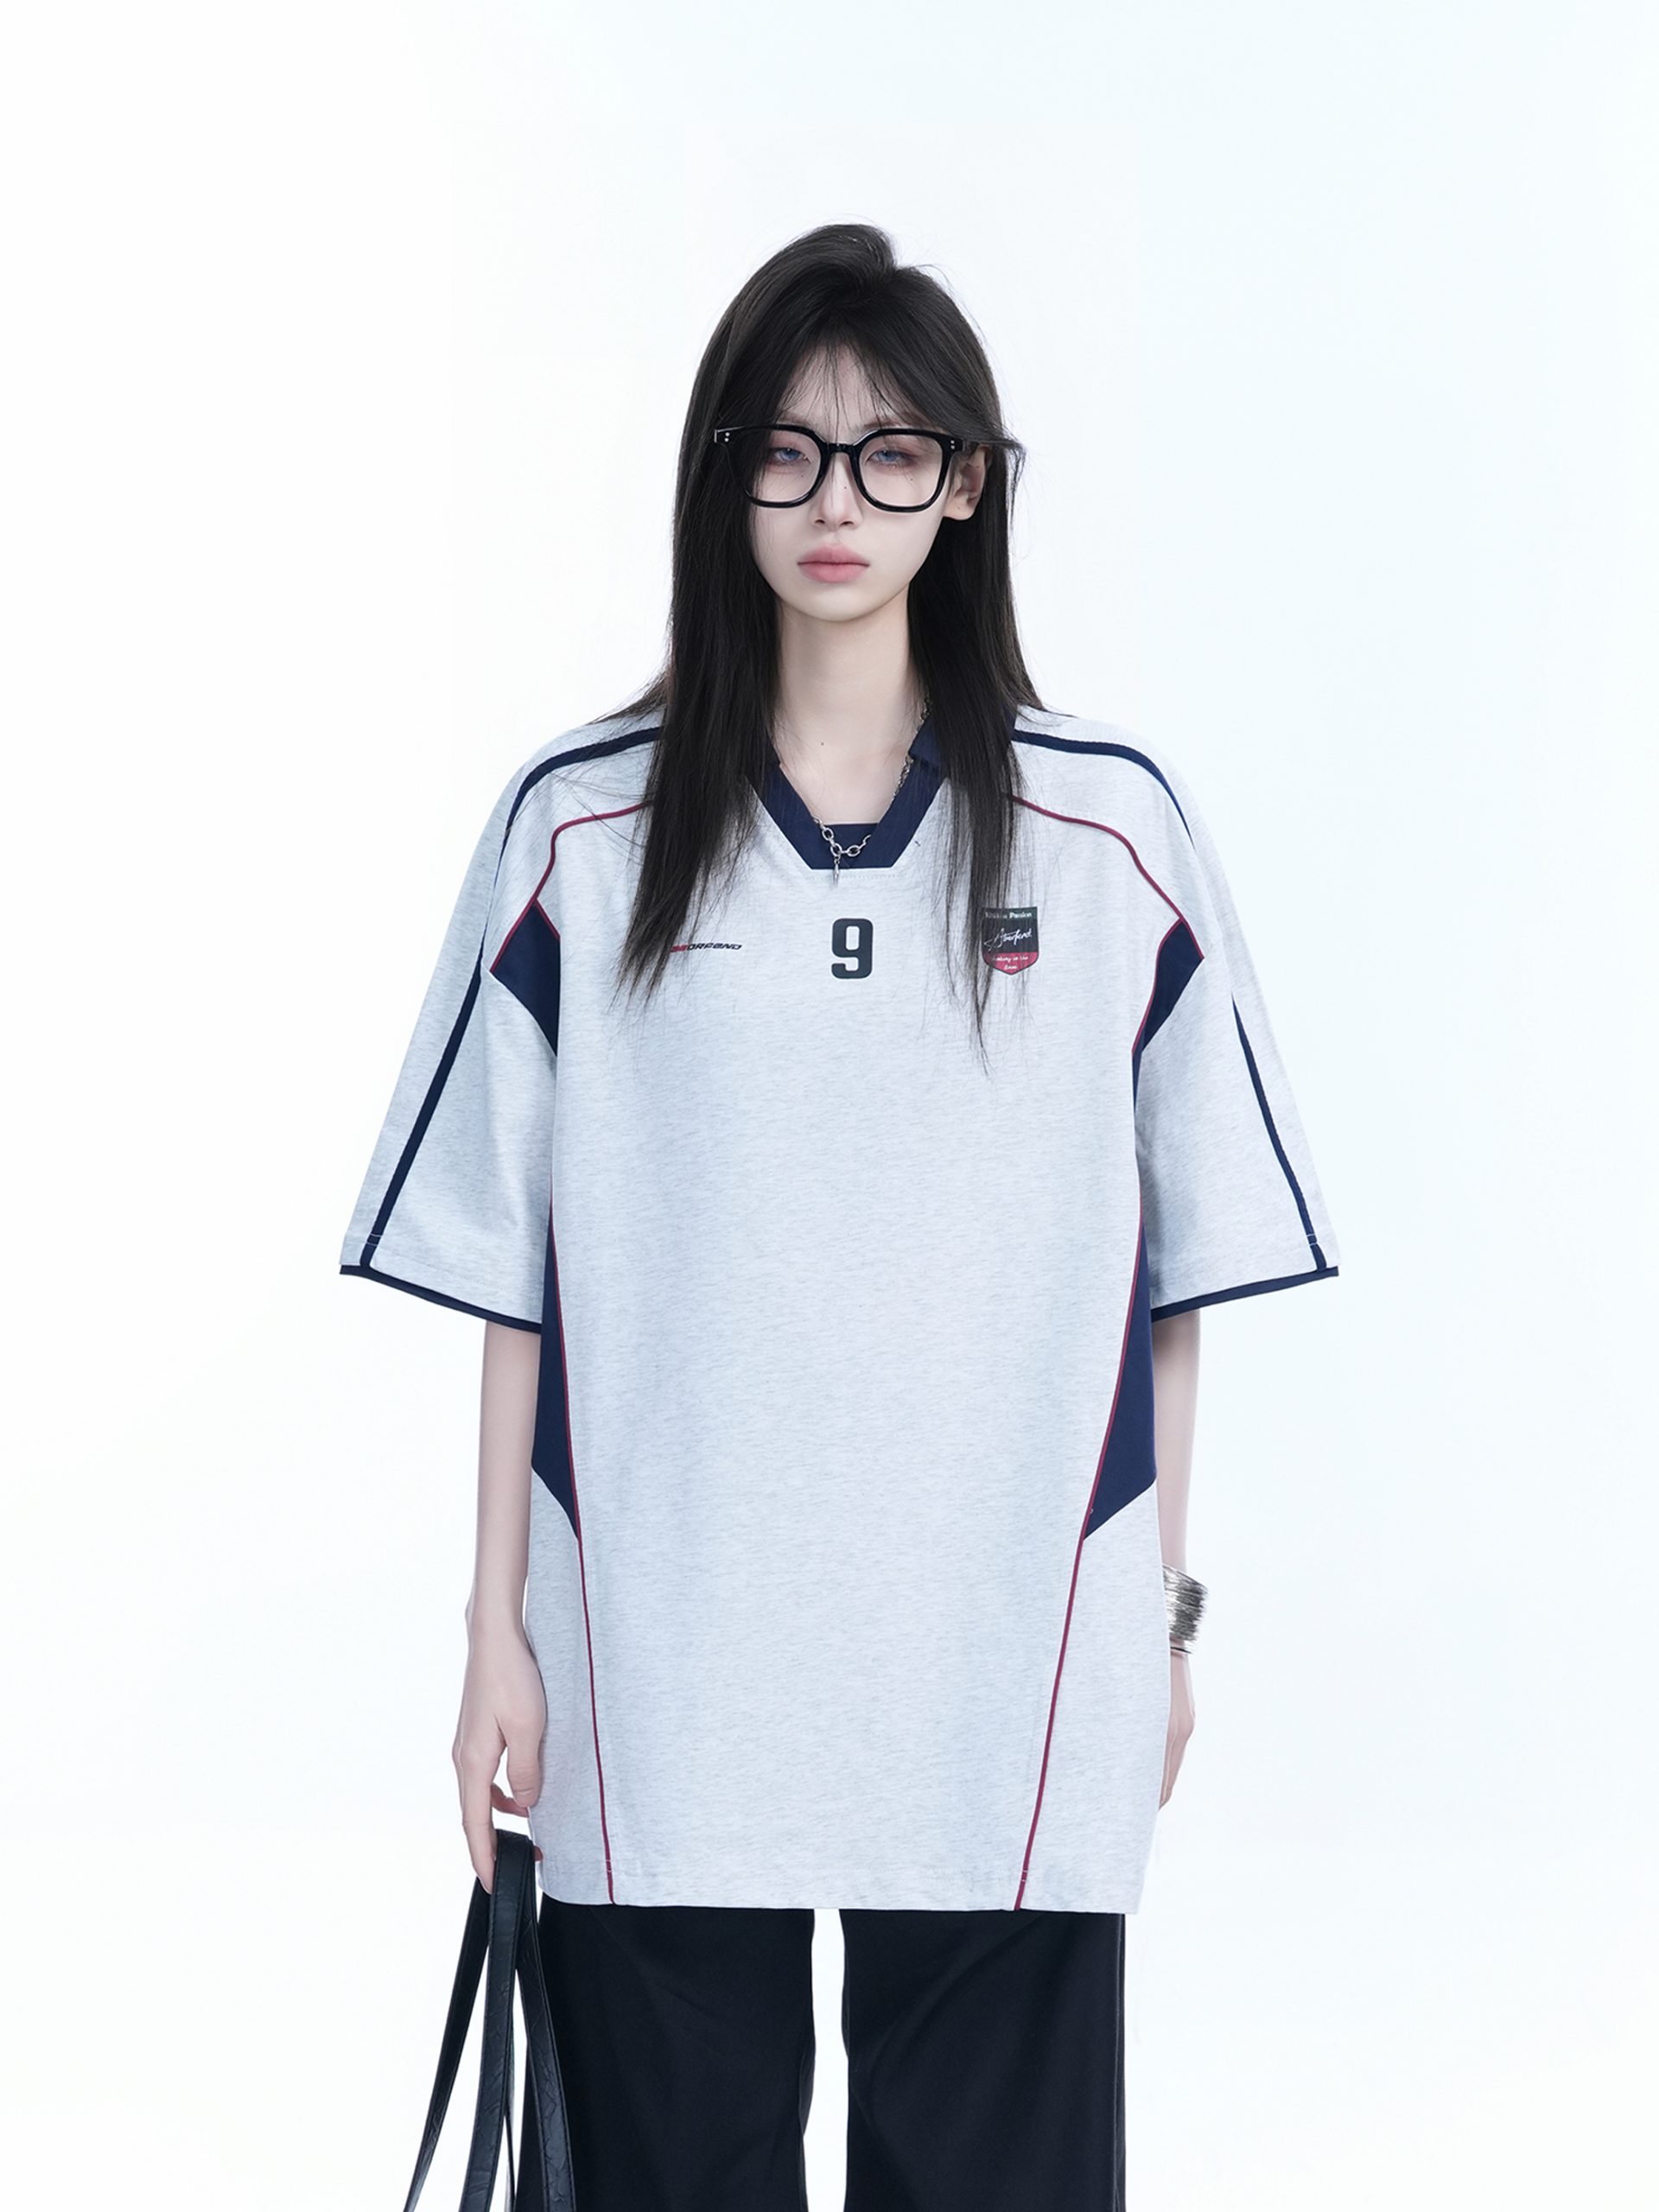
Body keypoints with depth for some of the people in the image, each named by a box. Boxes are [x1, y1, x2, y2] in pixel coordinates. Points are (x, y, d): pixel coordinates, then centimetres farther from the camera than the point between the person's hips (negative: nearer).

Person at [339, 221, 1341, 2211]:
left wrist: (1163, 1619, 6)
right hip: (653, 1697, 0)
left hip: (1009, 1700, 0)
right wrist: (499, 1630, 2)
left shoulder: (1111, 833, 2)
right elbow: (509, 1271, 4)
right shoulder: (581, 832, 2)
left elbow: (1178, 1268, 6)